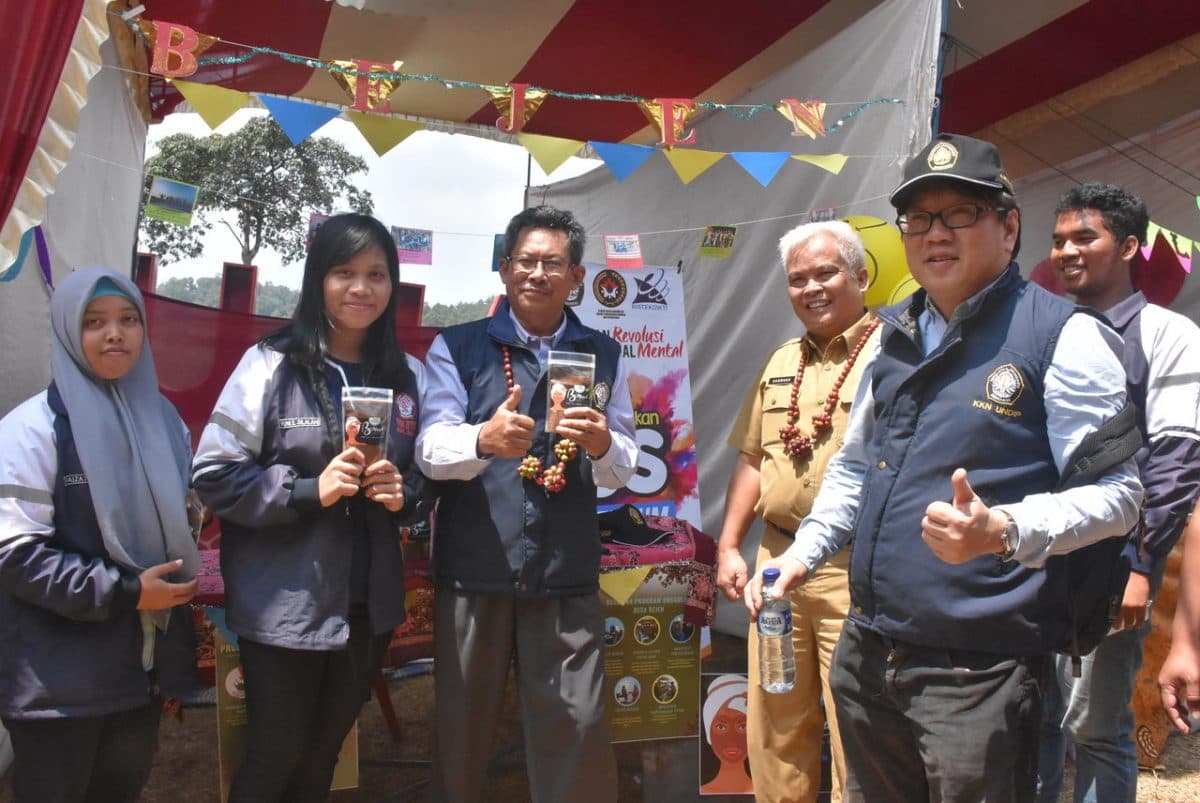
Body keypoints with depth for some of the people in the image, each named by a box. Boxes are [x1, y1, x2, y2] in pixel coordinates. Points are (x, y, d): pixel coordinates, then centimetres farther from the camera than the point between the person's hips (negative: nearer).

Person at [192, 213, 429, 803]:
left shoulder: (408, 376, 4)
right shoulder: (270, 363, -11)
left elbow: (428, 476, 11)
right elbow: (214, 474, -11)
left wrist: (403, 493, -11)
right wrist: (309, 490, -22)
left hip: (369, 603, 5)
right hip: (284, 604, -4)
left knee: (323, 755, 22)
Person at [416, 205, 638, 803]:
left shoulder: (603, 356, 9)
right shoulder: (457, 347, 3)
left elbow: (623, 469, 4)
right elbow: (431, 450, -10)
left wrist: (603, 444, -20)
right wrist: (484, 439, -32)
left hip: (568, 577, 1)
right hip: (471, 572, -1)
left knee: (578, 731, 3)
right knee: (461, 731, 12)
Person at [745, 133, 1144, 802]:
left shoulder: (1064, 336, -7)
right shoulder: (895, 334, 12)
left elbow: (1115, 493, -10)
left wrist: (1003, 531, -27)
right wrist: (802, 554, 10)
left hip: (978, 672, -6)